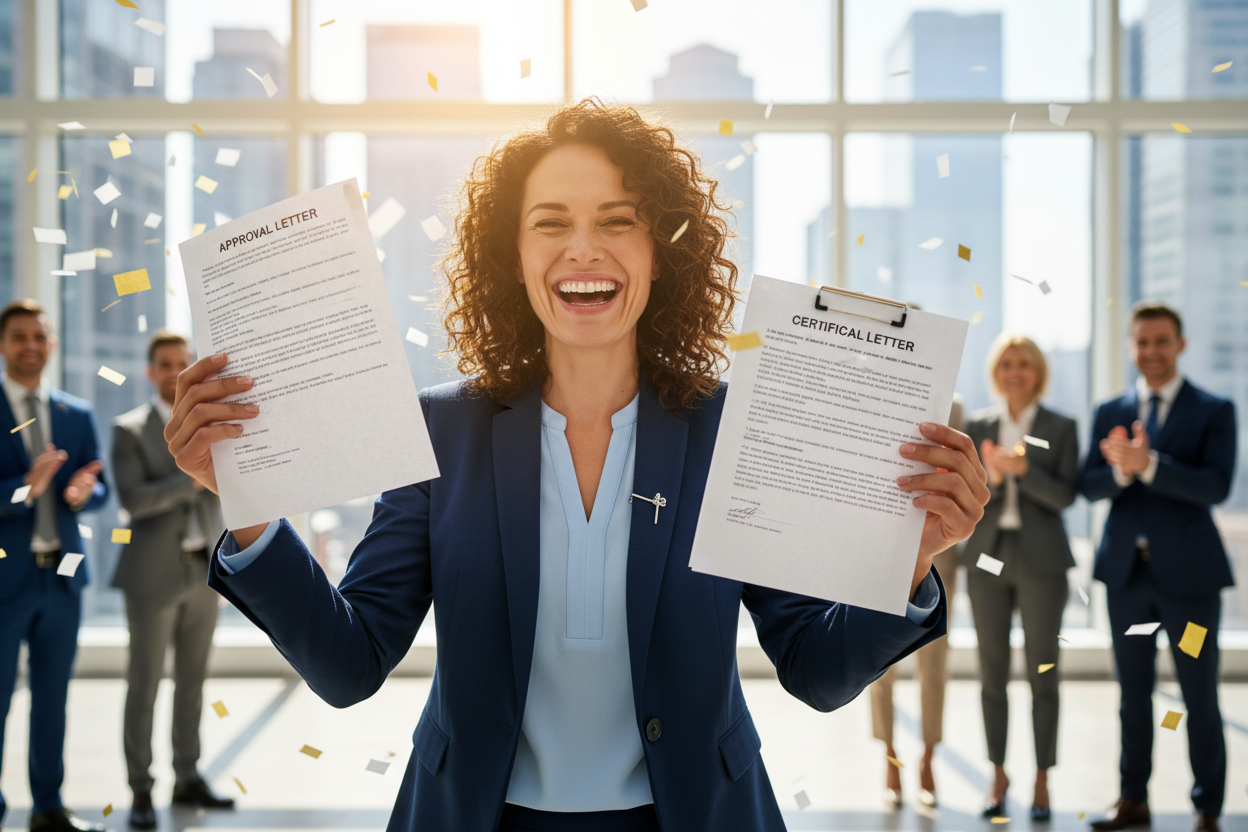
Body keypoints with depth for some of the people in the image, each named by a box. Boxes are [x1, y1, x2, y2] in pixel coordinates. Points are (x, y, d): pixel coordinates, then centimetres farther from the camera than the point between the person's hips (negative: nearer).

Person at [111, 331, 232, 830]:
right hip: (154, 574, -5)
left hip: (204, 570, 5)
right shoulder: (130, 430, -4)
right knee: (144, 685, -1)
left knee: (193, 680, 11)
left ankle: (187, 780, 20)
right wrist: (191, 477, -23)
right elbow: (133, 500, -16)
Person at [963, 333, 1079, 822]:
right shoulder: (978, 427, 8)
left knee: (1042, 674, 2)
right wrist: (991, 476, -17)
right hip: (988, 559, 2)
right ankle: (998, 775, 19)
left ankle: (1041, 782, 12)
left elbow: (1065, 495, -6)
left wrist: (1022, 469, -20)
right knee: (992, 673, 7)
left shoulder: (1061, 428, 2)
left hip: (1041, 562, -2)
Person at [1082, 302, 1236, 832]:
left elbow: (1216, 487, -15)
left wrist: (1149, 465, -26)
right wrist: (1120, 471, -20)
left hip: (1188, 571, -3)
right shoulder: (1110, 413, 9)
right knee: (1134, 693, 12)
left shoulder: (1214, 411, -2)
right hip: (1126, 570, 4)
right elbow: (1088, 486, 1)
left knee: (1200, 698, 4)